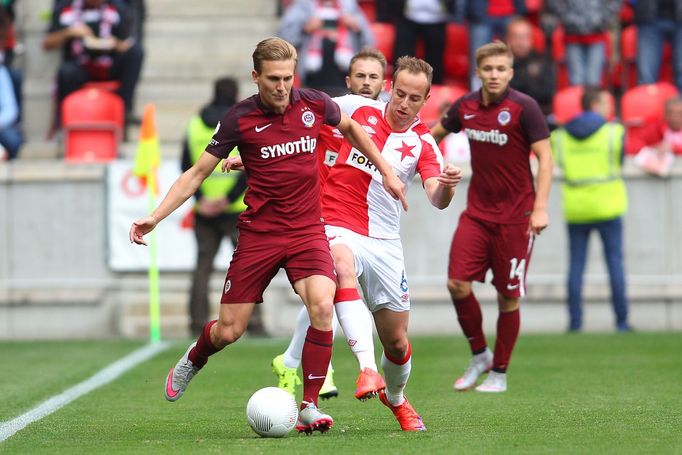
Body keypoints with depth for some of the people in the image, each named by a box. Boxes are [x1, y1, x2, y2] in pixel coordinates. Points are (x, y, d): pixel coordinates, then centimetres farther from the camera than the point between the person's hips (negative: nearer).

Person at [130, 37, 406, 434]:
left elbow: (351, 128, 20)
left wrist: (387, 171, 19)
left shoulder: (314, 105, -3)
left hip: (307, 231, 1)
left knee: (322, 306, -24)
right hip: (259, 234, -1)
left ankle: (310, 408, -12)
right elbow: (198, 172, -1)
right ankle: (194, 360, 38)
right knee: (229, 331, 1)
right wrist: (155, 217, -9)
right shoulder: (240, 118, -9)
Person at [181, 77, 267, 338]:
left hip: (204, 211, 3)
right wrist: (230, 198, -12)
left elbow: (186, 166, 2)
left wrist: (200, 199, -2)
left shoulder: (195, 124, 6)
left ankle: (198, 324, 6)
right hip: (237, 209, -3)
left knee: (202, 266, 9)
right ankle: (254, 324, -4)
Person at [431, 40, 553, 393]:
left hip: (515, 216, -4)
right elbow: (436, 132, 22)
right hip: (477, 213, 4)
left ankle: (499, 373, 16)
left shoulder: (524, 108, -12)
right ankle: (479, 354, 13)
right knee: (457, 284, -9)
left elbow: (544, 157, -13)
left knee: (508, 297, 1)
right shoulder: (466, 106, 2)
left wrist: (540, 207, -22)